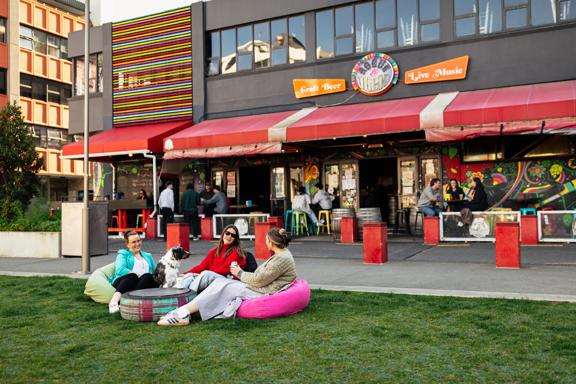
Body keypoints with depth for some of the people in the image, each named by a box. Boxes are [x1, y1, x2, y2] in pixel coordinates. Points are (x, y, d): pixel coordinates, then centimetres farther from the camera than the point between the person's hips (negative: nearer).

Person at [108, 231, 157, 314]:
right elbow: (120, 270, -2)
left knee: (148, 276, -33)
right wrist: (136, 274, -15)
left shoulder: (148, 256, 32)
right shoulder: (123, 254, 18)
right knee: (133, 277, -37)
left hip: (143, 284, 2)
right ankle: (114, 301, -54)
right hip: (123, 282, -2)